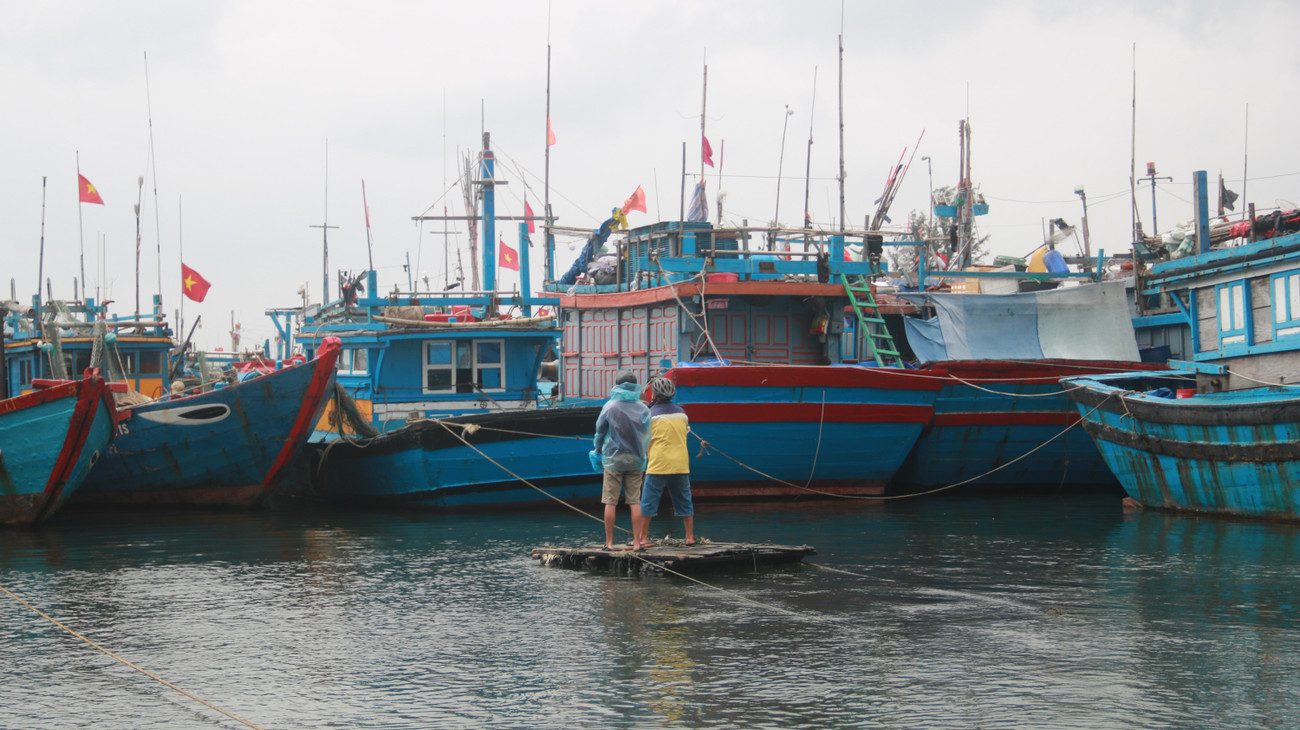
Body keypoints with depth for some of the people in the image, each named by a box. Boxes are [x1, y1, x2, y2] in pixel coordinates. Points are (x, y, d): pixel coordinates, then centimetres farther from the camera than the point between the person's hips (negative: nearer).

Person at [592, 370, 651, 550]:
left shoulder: (610, 406, -6)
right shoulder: (643, 408, 2)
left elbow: (600, 430, 4)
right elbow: (647, 436, 8)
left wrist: (598, 449, 22)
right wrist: (644, 460, 18)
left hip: (613, 459, -2)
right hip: (636, 461, 3)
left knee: (610, 502, 1)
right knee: (635, 501, 4)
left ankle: (609, 542, 2)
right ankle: (637, 542, 2)